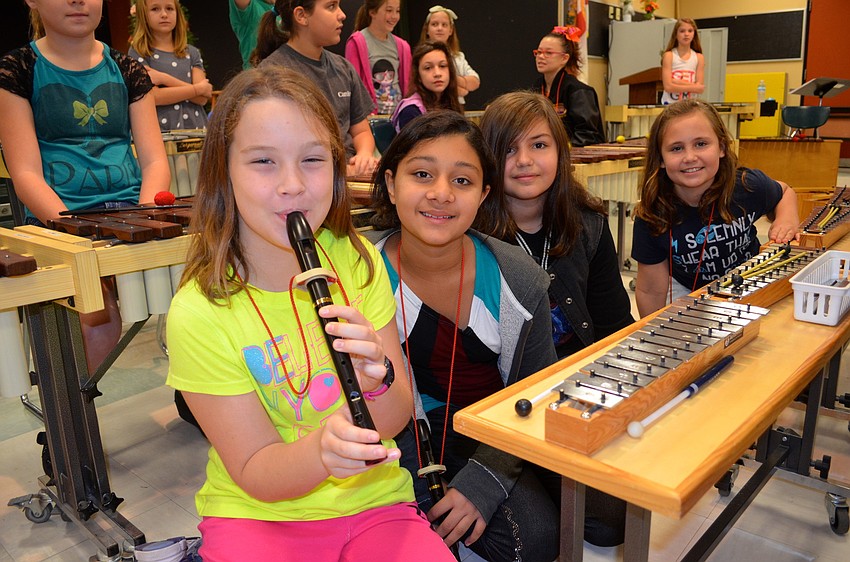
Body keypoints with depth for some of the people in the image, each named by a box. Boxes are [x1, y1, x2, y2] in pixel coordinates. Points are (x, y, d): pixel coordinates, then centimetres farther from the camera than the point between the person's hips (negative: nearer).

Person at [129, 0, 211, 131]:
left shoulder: (192, 53, 12)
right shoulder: (138, 52, 4)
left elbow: (202, 98, 0)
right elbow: (153, 97, -9)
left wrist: (165, 79, -9)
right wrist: (199, 88, -4)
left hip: (195, 128, 3)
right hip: (159, 130, -3)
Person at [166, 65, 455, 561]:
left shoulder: (358, 263, -6)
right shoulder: (198, 312, -15)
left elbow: (396, 421, -5)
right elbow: (255, 473, -10)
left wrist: (375, 380, -26)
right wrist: (321, 450, -31)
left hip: (373, 501, 2)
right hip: (257, 516, -1)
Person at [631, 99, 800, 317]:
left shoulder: (749, 186, -21)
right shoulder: (652, 217, -24)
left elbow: (784, 192, 6)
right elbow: (650, 291, -14)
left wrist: (787, 218, -14)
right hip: (688, 291, -1)